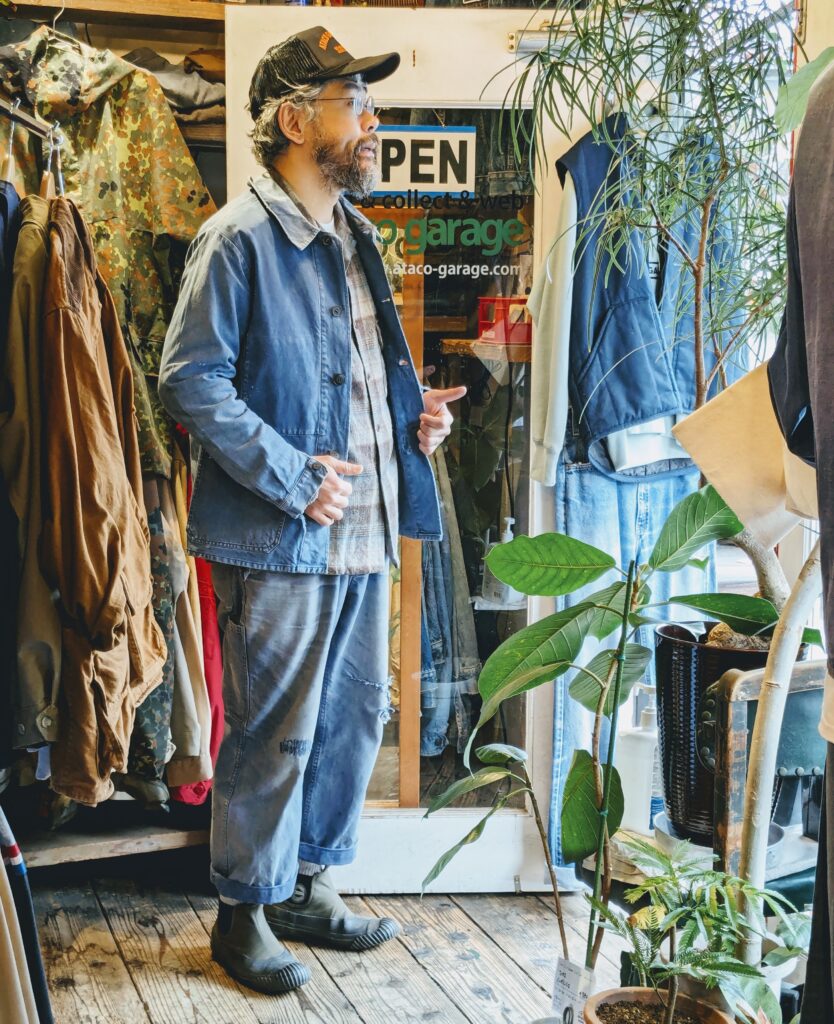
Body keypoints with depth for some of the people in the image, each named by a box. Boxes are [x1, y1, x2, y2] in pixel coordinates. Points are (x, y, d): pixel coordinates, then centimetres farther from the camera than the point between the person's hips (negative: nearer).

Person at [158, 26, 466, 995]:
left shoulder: (353, 237, 17)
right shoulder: (238, 238, -10)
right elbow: (191, 380, -16)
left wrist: (415, 410, 8)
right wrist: (293, 477, -18)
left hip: (364, 530, 9)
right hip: (279, 540, -8)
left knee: (355, 714, 16)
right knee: (272, 732, 2)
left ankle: (308, 885, 33)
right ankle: (245, 913, 22)